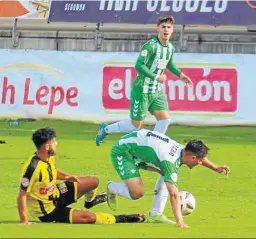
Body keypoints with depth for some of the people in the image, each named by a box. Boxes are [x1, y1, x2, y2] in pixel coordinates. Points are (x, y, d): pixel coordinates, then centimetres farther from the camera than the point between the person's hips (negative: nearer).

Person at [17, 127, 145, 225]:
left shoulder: (49, 158, -8)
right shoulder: (33, 167, -35)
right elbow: (22, 196, -30)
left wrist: (66, 177, -4)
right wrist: (24, 221, -31)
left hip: (56, 194, 9)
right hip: (47, 210, -9)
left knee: (93, 181, 11)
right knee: (88, 217, -18)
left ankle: (90, 200, 47)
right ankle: (119, 219, 5)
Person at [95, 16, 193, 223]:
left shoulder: (170, 48, 6)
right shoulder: (150, 46, -19)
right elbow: (139, 65, -23)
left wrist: (180, 74, 10)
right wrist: (156, 77, -26)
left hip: (157, 91, 7)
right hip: (142, 89, -7)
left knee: (165, 119, -11)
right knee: (136, 125, -1)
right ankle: (106, 130, 23)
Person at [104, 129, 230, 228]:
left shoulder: (182, 149, -6)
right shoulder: (170, 161, -32)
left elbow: (198, 154, 21)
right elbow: (174, 194, -37)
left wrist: (215, 167, 21)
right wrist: (180, 223, -40)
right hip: (122, 152, -9)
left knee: (167, 174, 4)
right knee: (137, 193, -20)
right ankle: (111, 188, 9)